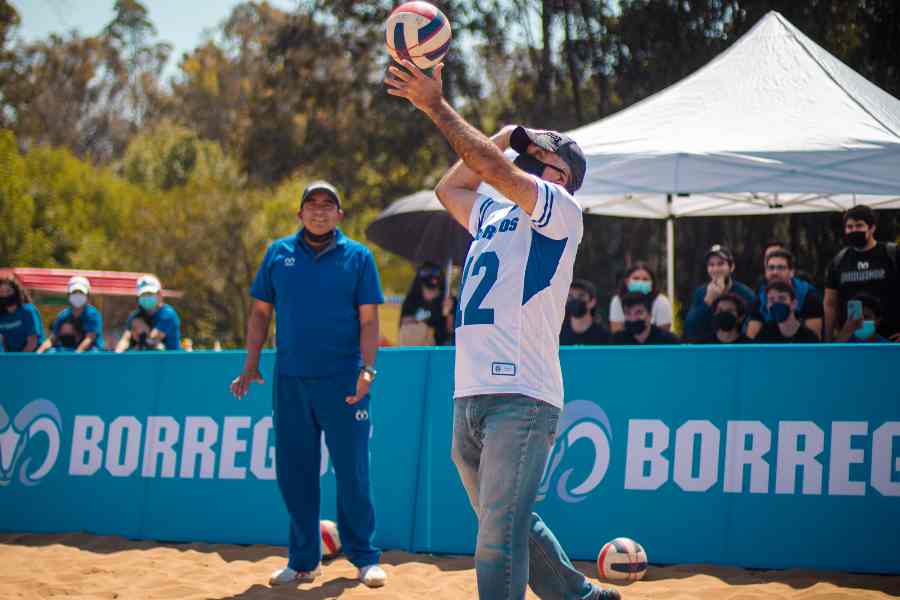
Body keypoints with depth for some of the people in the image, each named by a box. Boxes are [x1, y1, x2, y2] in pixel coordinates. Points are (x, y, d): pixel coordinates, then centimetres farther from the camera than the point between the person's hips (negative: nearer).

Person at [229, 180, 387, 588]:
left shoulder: (358, 257, 5)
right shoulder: (279, 253, 11)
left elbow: (368, 320, 1)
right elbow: (260, 312, 14)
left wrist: (367, 369, -12)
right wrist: (250, 366, 6)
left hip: (342, 381, -3)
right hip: (290, 381, 3)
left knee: (352, 471, -3)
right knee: (294, 473, 5)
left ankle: (364, 558, 8)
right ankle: (303, 560, 15)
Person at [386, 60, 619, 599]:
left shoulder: (562, 211, -1)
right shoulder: (493, 214, 23)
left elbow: (494, 170, -14)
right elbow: (449, 188, 36)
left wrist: (436, 106, -10)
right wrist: (502, 136, 27)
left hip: (522, 398, -8)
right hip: (470, 398, 8)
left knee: (501, 536, -15)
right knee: (508, 527, 15)